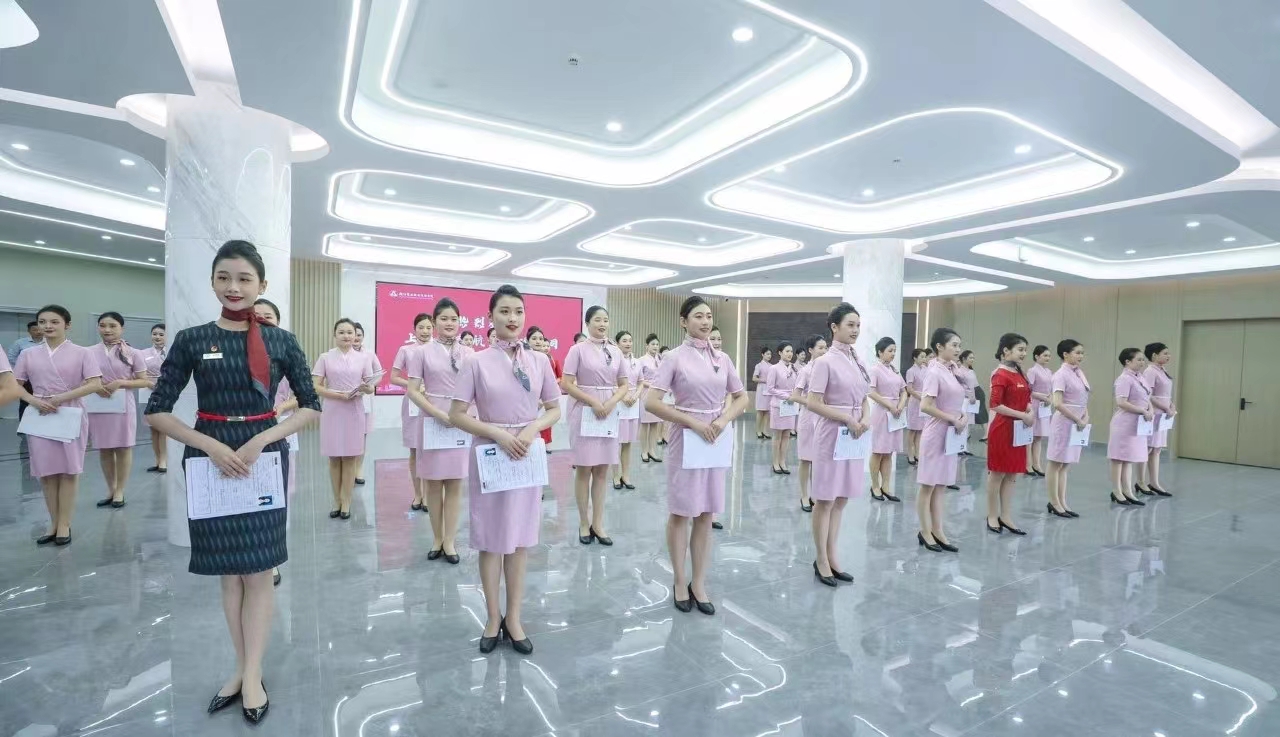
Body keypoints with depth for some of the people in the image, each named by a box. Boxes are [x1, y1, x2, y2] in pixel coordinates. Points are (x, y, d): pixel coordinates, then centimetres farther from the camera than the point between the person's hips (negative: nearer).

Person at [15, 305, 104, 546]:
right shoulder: (28, 354, 7)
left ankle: (65, 524, 11)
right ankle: (54, 524, 17)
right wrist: (35, 400, -11)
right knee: (45, 472, 7)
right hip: (39, 417, 3)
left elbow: (95, 384, -9)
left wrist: (60, 398, -17)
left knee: (68, 471, 2)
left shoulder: (81, 353, -2)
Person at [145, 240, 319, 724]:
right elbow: (157, 411, 1)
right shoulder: (191, 340, -1)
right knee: (229, 570, 13)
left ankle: (252, 676, 19)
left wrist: (261, 440, -14)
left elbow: (311, 407, 0)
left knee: (258, 569, 5)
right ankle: (243, 668, 28)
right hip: (210, 456, 1)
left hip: (264, 457, -1)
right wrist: (211, 446, -13)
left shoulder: (282, 341, -2)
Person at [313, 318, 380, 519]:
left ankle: (346, 502, 13)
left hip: (354, 412, 0)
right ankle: (337, 501, 19)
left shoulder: (364, 357, 3)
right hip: (332, 412, 0)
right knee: (334, 458, 7)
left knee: (350, 458, 5)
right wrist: (339, 395, -18)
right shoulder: (325, 358, 0)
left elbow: (371, 387, 4)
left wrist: (367, 388, -20)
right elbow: (316, 387, -3)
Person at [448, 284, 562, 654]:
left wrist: (532, 430, -12)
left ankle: (513, 617, 28)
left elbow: (554, 410, 7)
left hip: (528, 456, 2)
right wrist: (499, 434, -16)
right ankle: (493, 618, 28)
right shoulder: (477, 362, -6)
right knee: (491, 540, 10)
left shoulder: (539, 361, 1)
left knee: (520, 539, 12)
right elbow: (457, 415, -6)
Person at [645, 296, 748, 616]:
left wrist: (724, 420, -8)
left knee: (706, 514, 11)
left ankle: (699, 583, 24)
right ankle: (680, 582, 24)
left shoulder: (723, 359, 5)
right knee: (681, 512, 7)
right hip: (686, 439, -4)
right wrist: (693, 422, -17)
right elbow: (652, 402, -14)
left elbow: (741, 398, 12)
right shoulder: (675, 358, -7)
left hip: (716, 440, 4)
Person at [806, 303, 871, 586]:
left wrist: (865, 419, -5)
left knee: (841, 499, 13)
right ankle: (821, 561, 16)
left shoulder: (858, 361, 9)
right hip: (832, 435, -7)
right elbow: (813, 403, -15)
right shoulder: (825, 362, -12)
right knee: (825, 500, 3)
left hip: (854, 435, 7)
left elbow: (864, 398, 15)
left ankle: (832, 558, 25)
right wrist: (848, 419, -17)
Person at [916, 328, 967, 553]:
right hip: (937, 434, -8)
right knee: (928, 486, 4)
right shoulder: (934, 372, -16)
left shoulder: (954, 370, 9)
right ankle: (925, 532, 15)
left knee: (941, 486, 13)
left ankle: (937, 532, 22)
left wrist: (963, 416, -2)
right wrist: (953, 420, -16)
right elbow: (926, 406, -23)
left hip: (952, 434, 8)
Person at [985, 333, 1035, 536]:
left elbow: (1025, 399, 20)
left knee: (1012, 475, 12)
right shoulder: (1000, 375, -15)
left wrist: (1030, 410, -1)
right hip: (1003, 430, -9)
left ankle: (1005, 517, 20)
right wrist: (1022, 415, -18)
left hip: (1019, 430, 9)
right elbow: (995, 405, -21)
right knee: (997, 474, 2)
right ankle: (992, 517, 13)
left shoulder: (1020, 374, 11)